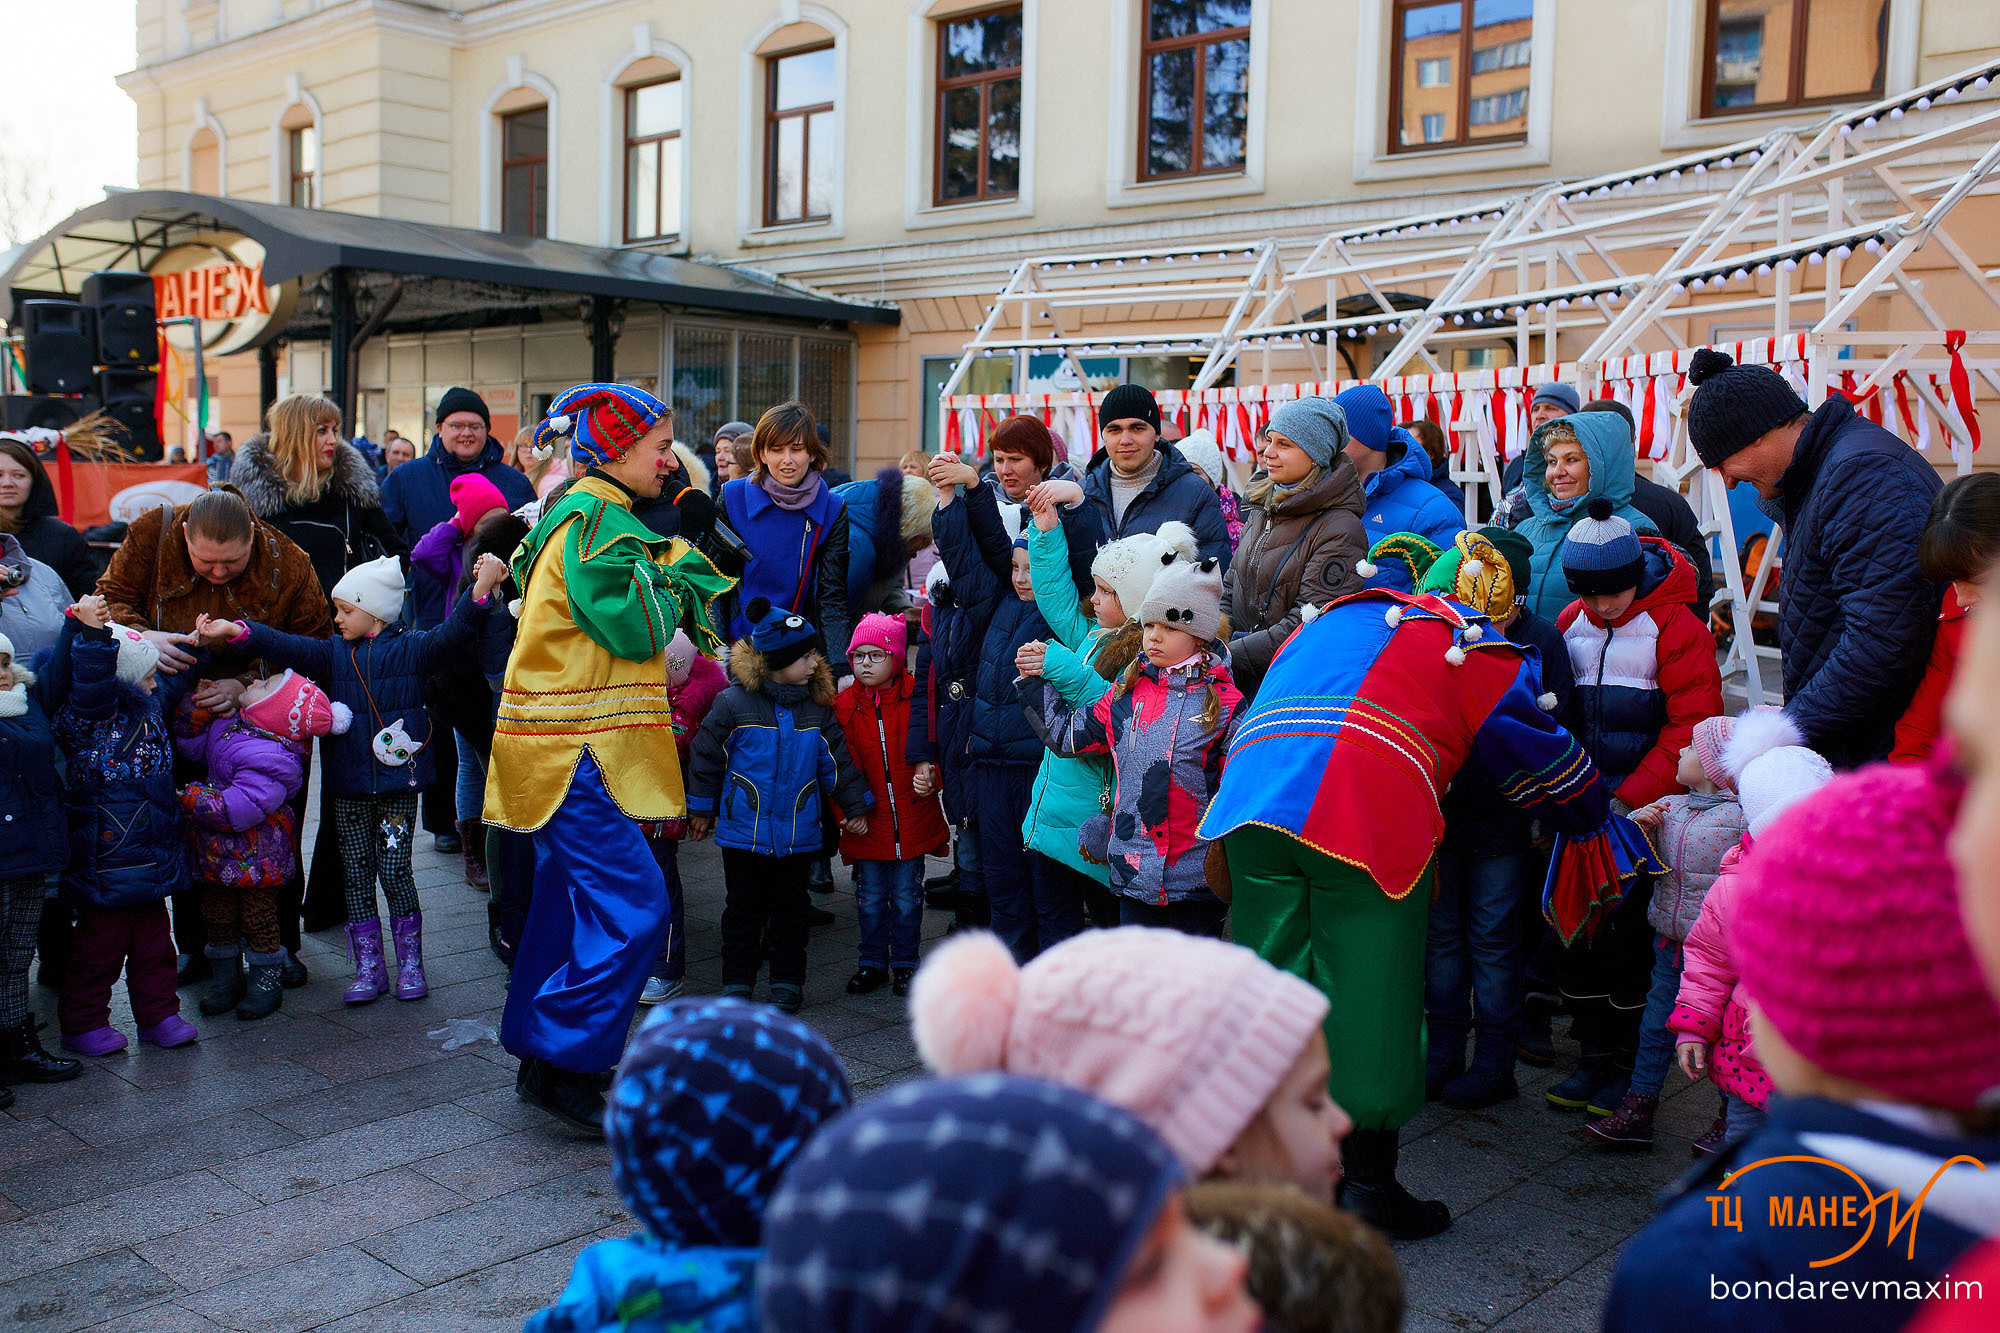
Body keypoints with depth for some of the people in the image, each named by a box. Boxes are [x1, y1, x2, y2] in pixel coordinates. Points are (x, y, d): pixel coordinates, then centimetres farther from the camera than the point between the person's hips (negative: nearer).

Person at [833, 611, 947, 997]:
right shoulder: (843, 705, 1)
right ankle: (873, 963, 25)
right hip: (866, 821, 2)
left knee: (907, 897, 8)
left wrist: (929, 775, -17)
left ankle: (905, 963, 23)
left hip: (912, 819, -1)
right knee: (870, 897, 10)